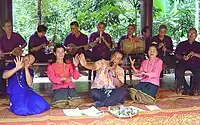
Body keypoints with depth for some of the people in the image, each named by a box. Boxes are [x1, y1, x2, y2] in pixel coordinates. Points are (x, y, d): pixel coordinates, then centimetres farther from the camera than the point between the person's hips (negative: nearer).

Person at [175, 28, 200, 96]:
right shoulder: (182, 44, 17)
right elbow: (176, 55, 10)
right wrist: (182, 57, -9)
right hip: (183, 63, 1)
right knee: (178, 72, -31)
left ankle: (191, 89, -8)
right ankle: (186, 88, -9)